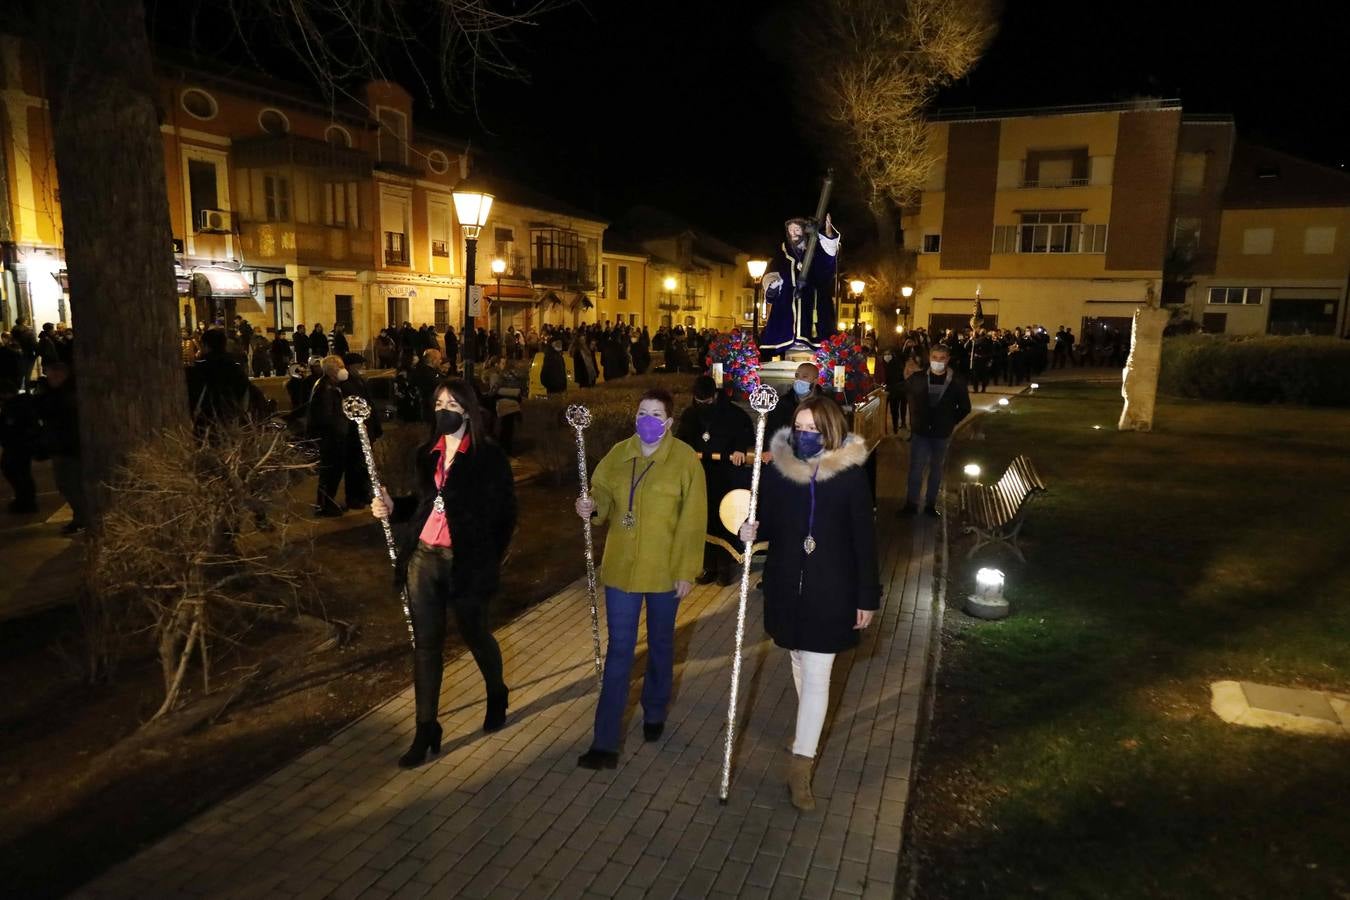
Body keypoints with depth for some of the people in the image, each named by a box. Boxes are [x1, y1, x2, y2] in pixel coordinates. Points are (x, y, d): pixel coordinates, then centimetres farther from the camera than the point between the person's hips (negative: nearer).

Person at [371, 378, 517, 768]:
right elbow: (423, 503, 16)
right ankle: (426, 731, 18)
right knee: (426, 644, 8)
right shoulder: (427, 453, 8)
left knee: (475, 635, 15)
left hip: (464, 562, -4)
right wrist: (393, 508, -2)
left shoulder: (489, 456, -9)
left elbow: (505, 514, -7)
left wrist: (488, 560, -9)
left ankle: (497, 695, 42)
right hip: (423, 558, 5)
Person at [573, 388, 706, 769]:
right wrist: (593, 505, -14)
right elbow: (605, 495, 10)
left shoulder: (686, 460, -10)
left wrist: (686, 571, -12)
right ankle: (605, 743, 8)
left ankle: (654, 714, 42)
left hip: (664, 570, -2)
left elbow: (692, 520, -11)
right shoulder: (618, 454, 1)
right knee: (619, 650, 3)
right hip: (621, 567, 2)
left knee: (660, 644, 18)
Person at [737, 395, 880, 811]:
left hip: (830, 589, -4)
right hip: (786, 585, 4)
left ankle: (800, 765, 5)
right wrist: (751, 531, -18)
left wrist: (867, 596, -5)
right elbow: (767, 521, 6)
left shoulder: (851, 474, -11)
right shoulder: (777, 468, -3)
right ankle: (809, 732, 44)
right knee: (799, 660, 21)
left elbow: (863, 539, -7)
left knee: (817, 674, -3)